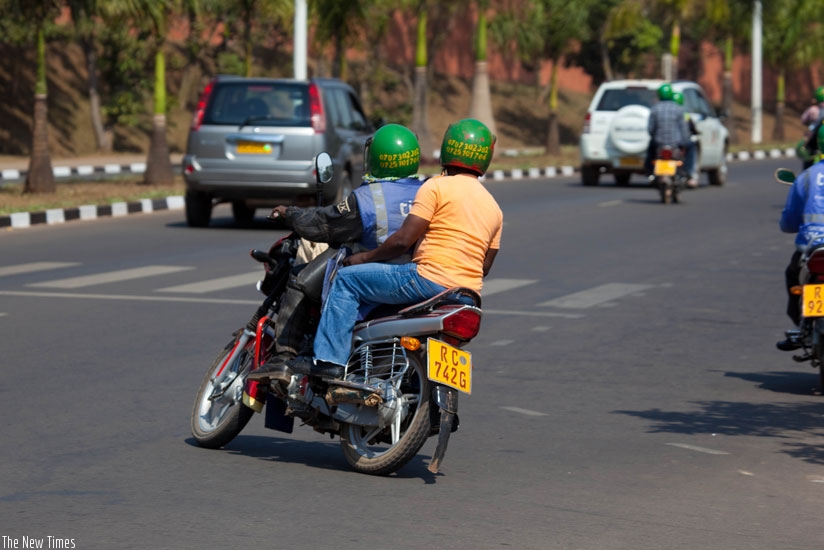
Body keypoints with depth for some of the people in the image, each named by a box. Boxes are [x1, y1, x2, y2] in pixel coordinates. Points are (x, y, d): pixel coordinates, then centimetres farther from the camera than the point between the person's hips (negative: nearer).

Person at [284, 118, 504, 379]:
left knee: (346, 279, 1)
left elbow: (403, 240, -12)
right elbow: (485, 266, 17)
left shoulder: (437, 187, -6)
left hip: (430, 278, -8)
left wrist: (365, 257, 2)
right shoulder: (493, 206, 15)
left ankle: (330, 358, -7)